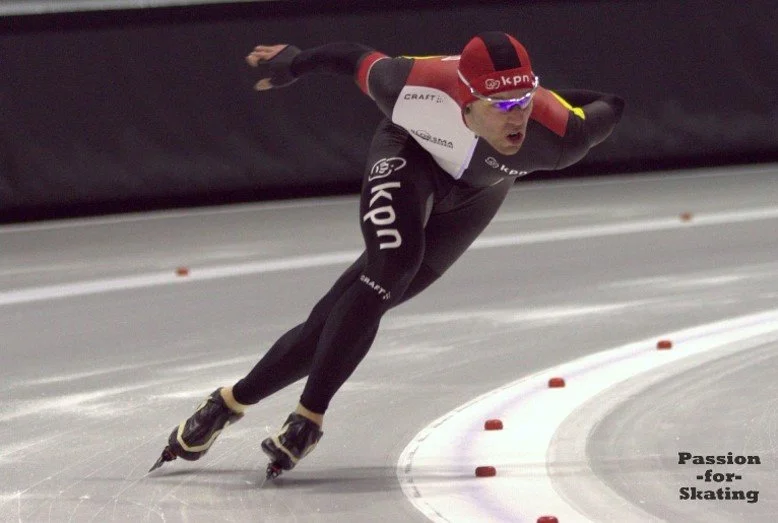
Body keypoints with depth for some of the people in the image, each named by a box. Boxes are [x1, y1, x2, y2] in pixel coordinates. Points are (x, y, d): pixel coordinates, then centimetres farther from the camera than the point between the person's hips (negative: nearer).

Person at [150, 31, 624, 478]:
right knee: (390, 267, -26)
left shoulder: (556, 134, -39)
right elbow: (362, 62, -16)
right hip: (410, 151, -1)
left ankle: (238, 399, 6)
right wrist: (296, 63, 0)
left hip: (475, 193, 1)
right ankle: (311, 414, -12)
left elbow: (609, 109, -18)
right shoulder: (415, 87, -39)